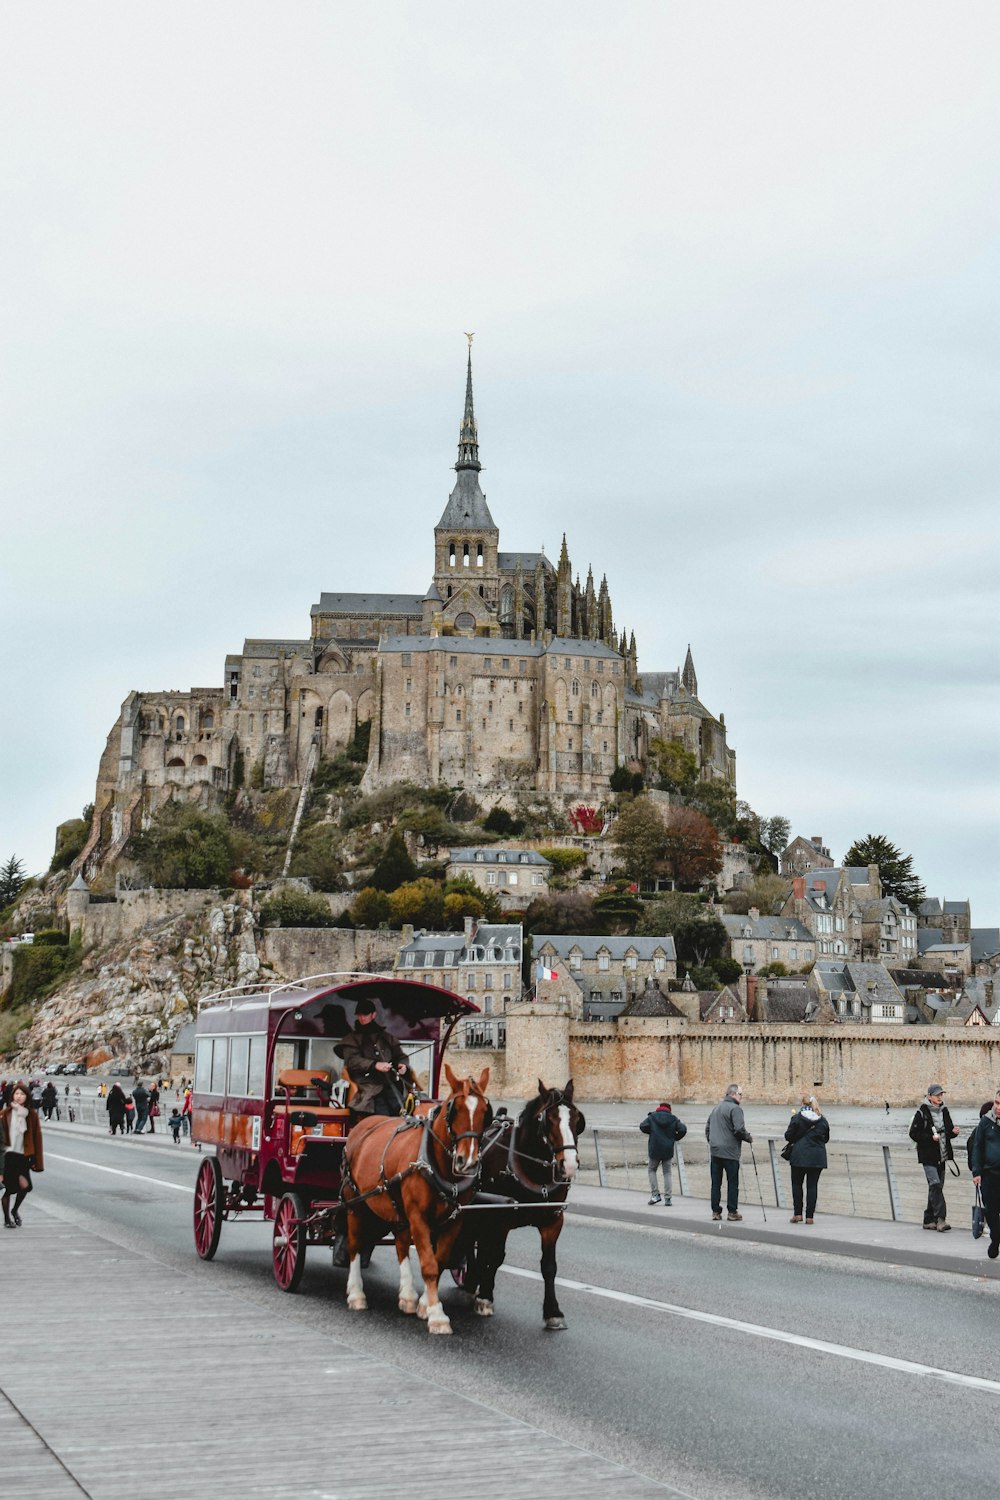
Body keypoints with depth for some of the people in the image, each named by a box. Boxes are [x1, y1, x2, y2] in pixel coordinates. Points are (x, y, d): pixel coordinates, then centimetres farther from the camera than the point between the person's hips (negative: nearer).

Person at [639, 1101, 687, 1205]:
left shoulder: (652, 1117, 1)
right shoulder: (673, 1119, 3)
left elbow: (643, 1127, -5)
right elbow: (683, 1129, -6)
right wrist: (675, 1138, 9)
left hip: (655, 1150, -1)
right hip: (668, 1150, 1)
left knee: (652, 1170, 17)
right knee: (668, 1173, 9)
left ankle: (655, 1194, 5)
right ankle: (668, 1198, 1)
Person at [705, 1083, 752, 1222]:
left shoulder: (717, 1108, 17)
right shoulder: (735, 1109, -10)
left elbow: (707, 1127, 21)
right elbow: (739, 1129, -19)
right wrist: (749, 1138, -4)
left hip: (715, 1151, 7)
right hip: (730, 1152, -7)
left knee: (716, 1183, 9)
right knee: (732, 1183, 1)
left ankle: (715, 1211, 10)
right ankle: (732, 1211, 3)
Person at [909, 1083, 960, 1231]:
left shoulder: (944, 1112, 11)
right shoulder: (922, 1113, -7)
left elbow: (948, 1133, 19)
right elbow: (913, 1134, -8)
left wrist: (953, 1132, -4)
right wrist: (931, 1138, -19)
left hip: (941, 1156, 6)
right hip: (928, 1156, -6)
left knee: (936, 1187, 9)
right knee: (935, 1184, -19)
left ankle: (929, 1220, 17)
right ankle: (940, 1219, -22)